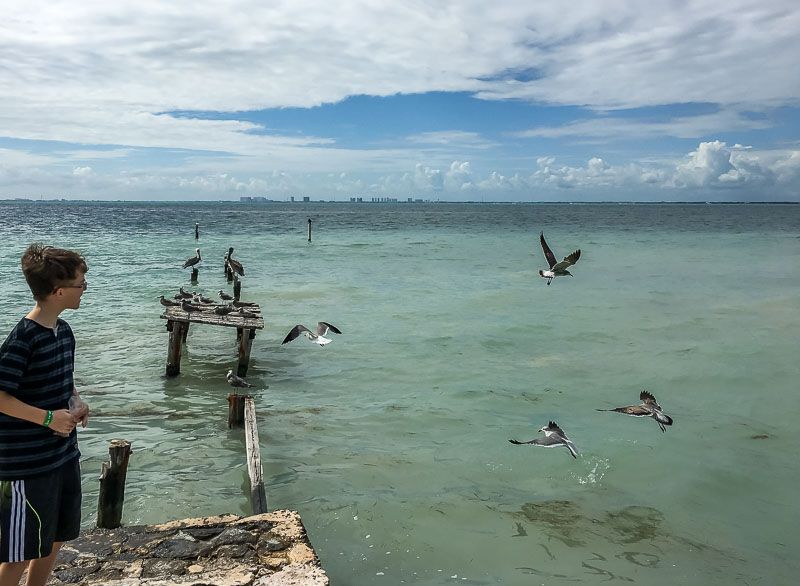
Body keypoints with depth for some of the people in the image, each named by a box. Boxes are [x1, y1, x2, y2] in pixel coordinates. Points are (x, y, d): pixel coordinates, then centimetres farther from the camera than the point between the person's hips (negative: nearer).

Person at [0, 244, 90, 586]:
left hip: (65, 455, 8)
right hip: (28, 465, -8)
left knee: (56, 539, 20)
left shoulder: (64, 331, 5)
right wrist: (48, 418, -23)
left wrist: (76, 402, 1)